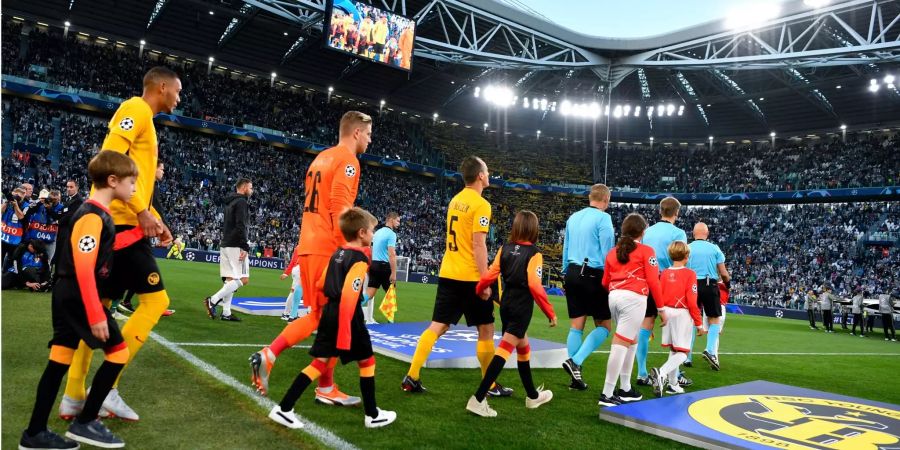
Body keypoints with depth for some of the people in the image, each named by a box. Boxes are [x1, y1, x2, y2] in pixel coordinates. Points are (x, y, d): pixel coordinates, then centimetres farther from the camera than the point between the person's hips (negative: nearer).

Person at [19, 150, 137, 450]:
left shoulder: (97, 213, 11)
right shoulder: (92, 216, -19)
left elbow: (100, 249, 24)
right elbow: (84, 269, -24)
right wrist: (96, 315, -25)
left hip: (68, 296, 10)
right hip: (79, 298, -10)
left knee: (59, 360, 12)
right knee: (118, 352, -2)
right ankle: (85, 422, 8)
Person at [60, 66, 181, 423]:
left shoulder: (145, 120, 23)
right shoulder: (136, 108, -6)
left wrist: (155, 220, 18)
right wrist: (142, 212, -21)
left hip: (118, 222, 10)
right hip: (121, 221, -10)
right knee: (155, 300, -7)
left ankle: (73, 397, 17)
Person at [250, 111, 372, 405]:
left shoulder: (322, 158, 19)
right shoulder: (347, 160, -10)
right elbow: (340, 209, -20)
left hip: (308, 246, 9)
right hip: (328, 248, -9)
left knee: (318, 315, 18)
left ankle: (267, 355, 9)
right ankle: (326, 389, 13)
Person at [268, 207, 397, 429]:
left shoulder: (337, 253, 11)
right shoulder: (360, 259, -14)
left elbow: (321, 283, 16)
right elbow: (348, 297, -22)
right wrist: (344, 334, -23)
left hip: (329, 313, 8)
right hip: (348, 318, -8)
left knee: (320, 361, 10)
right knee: (367, 361, 8)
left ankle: (283, 409, 8)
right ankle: (373, 415, 18)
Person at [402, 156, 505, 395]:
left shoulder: (455, 200, 13)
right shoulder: (481, 204, -12)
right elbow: (478, 245, -18)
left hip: (448, 273, 7)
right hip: (470, 277, -7)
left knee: (437, 326, 8)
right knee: (486, 329, 7)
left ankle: (411, 377, 5)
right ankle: (491, 385, 16)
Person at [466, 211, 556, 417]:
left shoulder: (505, 248, 3)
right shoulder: (534, 253, -11)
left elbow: (490, 275, -1)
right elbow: (535, 285, -18)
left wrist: (476, 292, 13)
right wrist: (550, 313, -12)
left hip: (506, 304, 6)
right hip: (522, 307, -6)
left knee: (522, 347, 20)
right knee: (505, 349, -7)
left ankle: (533, 395, 35)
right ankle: (478, 399, -12)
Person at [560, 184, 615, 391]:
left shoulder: (573, 217, 13)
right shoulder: (603, 218, -6)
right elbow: (607, 252, -10)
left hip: (572, 273, 6)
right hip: (592, 275, -6)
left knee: (576, 326, 8)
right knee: (603, 326, 5)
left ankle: (575, 376, 10)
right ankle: (575, 362, -10)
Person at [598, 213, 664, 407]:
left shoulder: (612, 252, 17)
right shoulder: (646, 251, 1)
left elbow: (605, 282, 17)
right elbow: (653, 281, -4)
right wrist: (661, 308, 3)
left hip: (614, 297, 6)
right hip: (634, 298, -6)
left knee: (631, 341, 20)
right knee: (621, 344, -7)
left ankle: (625, 389, 24)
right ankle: (607, 394, -7)